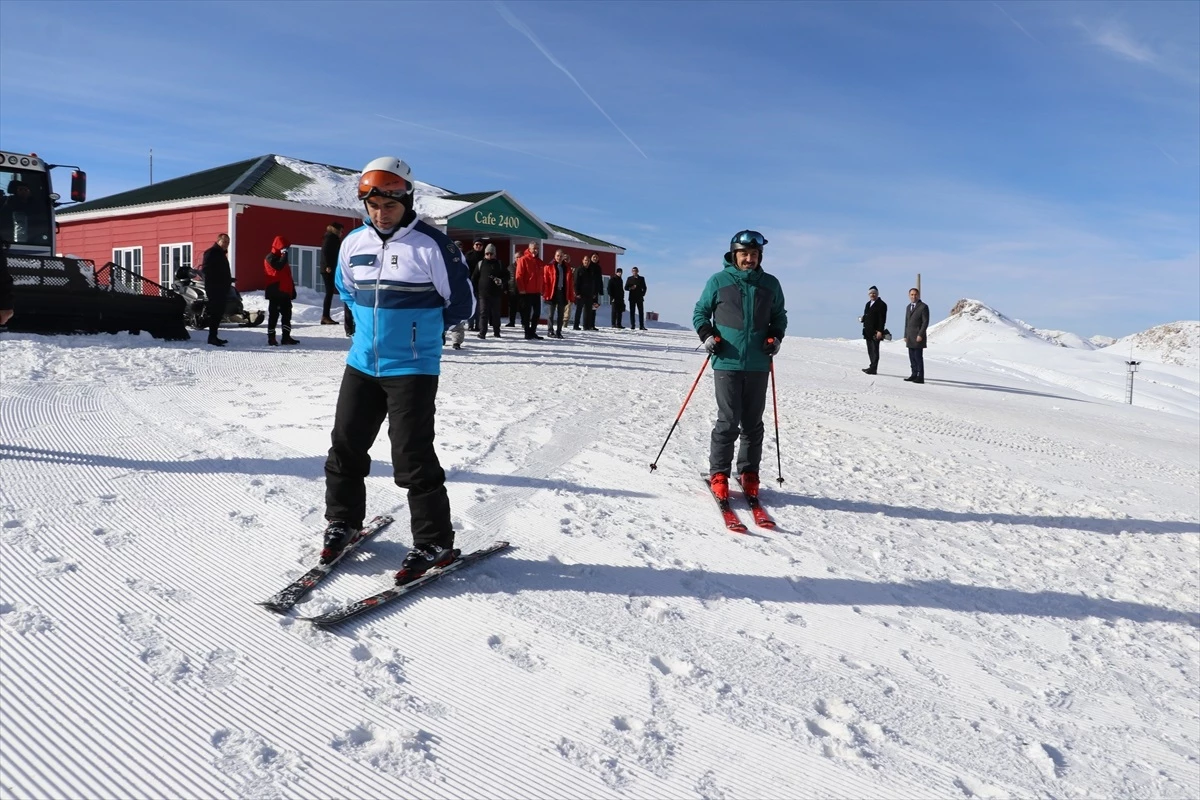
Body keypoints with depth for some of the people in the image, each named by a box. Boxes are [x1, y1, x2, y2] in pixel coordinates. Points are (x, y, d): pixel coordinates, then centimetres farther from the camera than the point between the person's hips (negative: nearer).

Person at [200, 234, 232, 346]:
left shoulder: (222, 254, 22)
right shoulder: (211, 253, -7)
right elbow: (206, 270, -17)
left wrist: (228, 281, 11)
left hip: (221, 289, 10)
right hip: (214, 288, -10)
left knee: (219, 313, 13)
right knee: (215, 312, -12)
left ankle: (214, 336, 19)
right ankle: (212, 337, -12)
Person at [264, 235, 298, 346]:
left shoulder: (281, 257, 19)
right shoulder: (271, 258, -8)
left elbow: (288, 275, 22)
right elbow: (279, 266, -29)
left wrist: (292, 290, 20)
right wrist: (285, 254, -20)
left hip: (285, 291, 9)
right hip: (275, 292, -9)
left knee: (287, 314, 8)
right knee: (274, 314, -4)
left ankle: (286, 337, 11)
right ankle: (271, 337, 2)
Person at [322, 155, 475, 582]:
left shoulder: (432, 245, -12)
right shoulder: (353, 243, 6)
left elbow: (462, 303, -5)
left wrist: (419, 328, 4)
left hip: (412, 368, -6)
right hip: (361, 364, 6)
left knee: (411, 455, -8)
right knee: (346, 445, 11)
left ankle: (434, 542, 5)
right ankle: (343, 521, 32)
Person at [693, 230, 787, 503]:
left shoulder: (770, 285, 9)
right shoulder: (718, 281, 2)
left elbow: (779, 316, 21)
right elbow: (700, 312, 11)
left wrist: (775, 337, 3)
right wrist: (707, 335, -6)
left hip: (758, 365, 3)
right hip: (727, 363, -3)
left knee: (752, 423, 9)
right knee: (728, 422, -4)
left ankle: (749, 474, 21)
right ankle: (718, 474, 9)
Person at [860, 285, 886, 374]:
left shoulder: (881, 304, -6)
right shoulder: (868, 304, 19)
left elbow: (882, 319, -12)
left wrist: (880, 331, -18)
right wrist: (862, 319, 0)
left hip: (875, 332, -8)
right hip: (868, 331, 8)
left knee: (874, 350, -6)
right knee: (870, 350, 11)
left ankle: (873, 369, -6)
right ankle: (872, 367, 18)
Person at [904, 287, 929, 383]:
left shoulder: (923, 307, -5)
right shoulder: (908, 307, 17)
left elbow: (925, 322, -10)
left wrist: (920, 335, -17)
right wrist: (905, 335, 15)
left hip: (918, 337, -7)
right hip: (910, 337, 7)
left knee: (918, 357, -7)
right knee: (912, 357, 7)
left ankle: (920, 377, -5)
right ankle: (914, 375, 13)